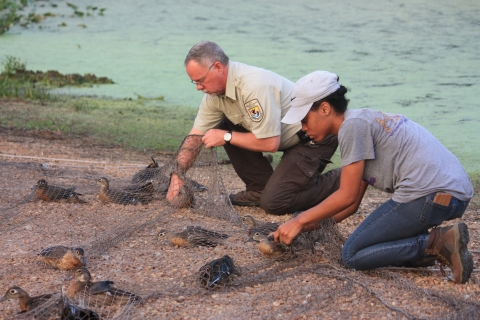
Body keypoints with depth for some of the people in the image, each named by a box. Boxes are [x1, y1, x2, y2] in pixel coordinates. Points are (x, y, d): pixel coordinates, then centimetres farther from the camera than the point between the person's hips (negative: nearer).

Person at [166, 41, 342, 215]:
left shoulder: (253, 85, -31)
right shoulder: (214, 92, -3)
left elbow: (270, 143, -30)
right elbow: (195, 136, 2)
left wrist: (226, 137, -18)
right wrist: (177, 176, -8)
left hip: (317, 136, -9)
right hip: (289, 137, 9)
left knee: (274, 203, -17)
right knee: (224, 127, -1)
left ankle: (340, 181, 0)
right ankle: (259, 188, 8)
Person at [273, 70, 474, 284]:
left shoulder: (352, 126, -6)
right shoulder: (364, 120, 24)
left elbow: (347, 196, -6)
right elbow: (353, 202, 22)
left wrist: (300, 221, 2)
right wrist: (310, 223, 16)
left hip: (429, 196, -10)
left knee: (352, 255, 0)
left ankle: (435, 244, -11)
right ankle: (441, 243, 5)